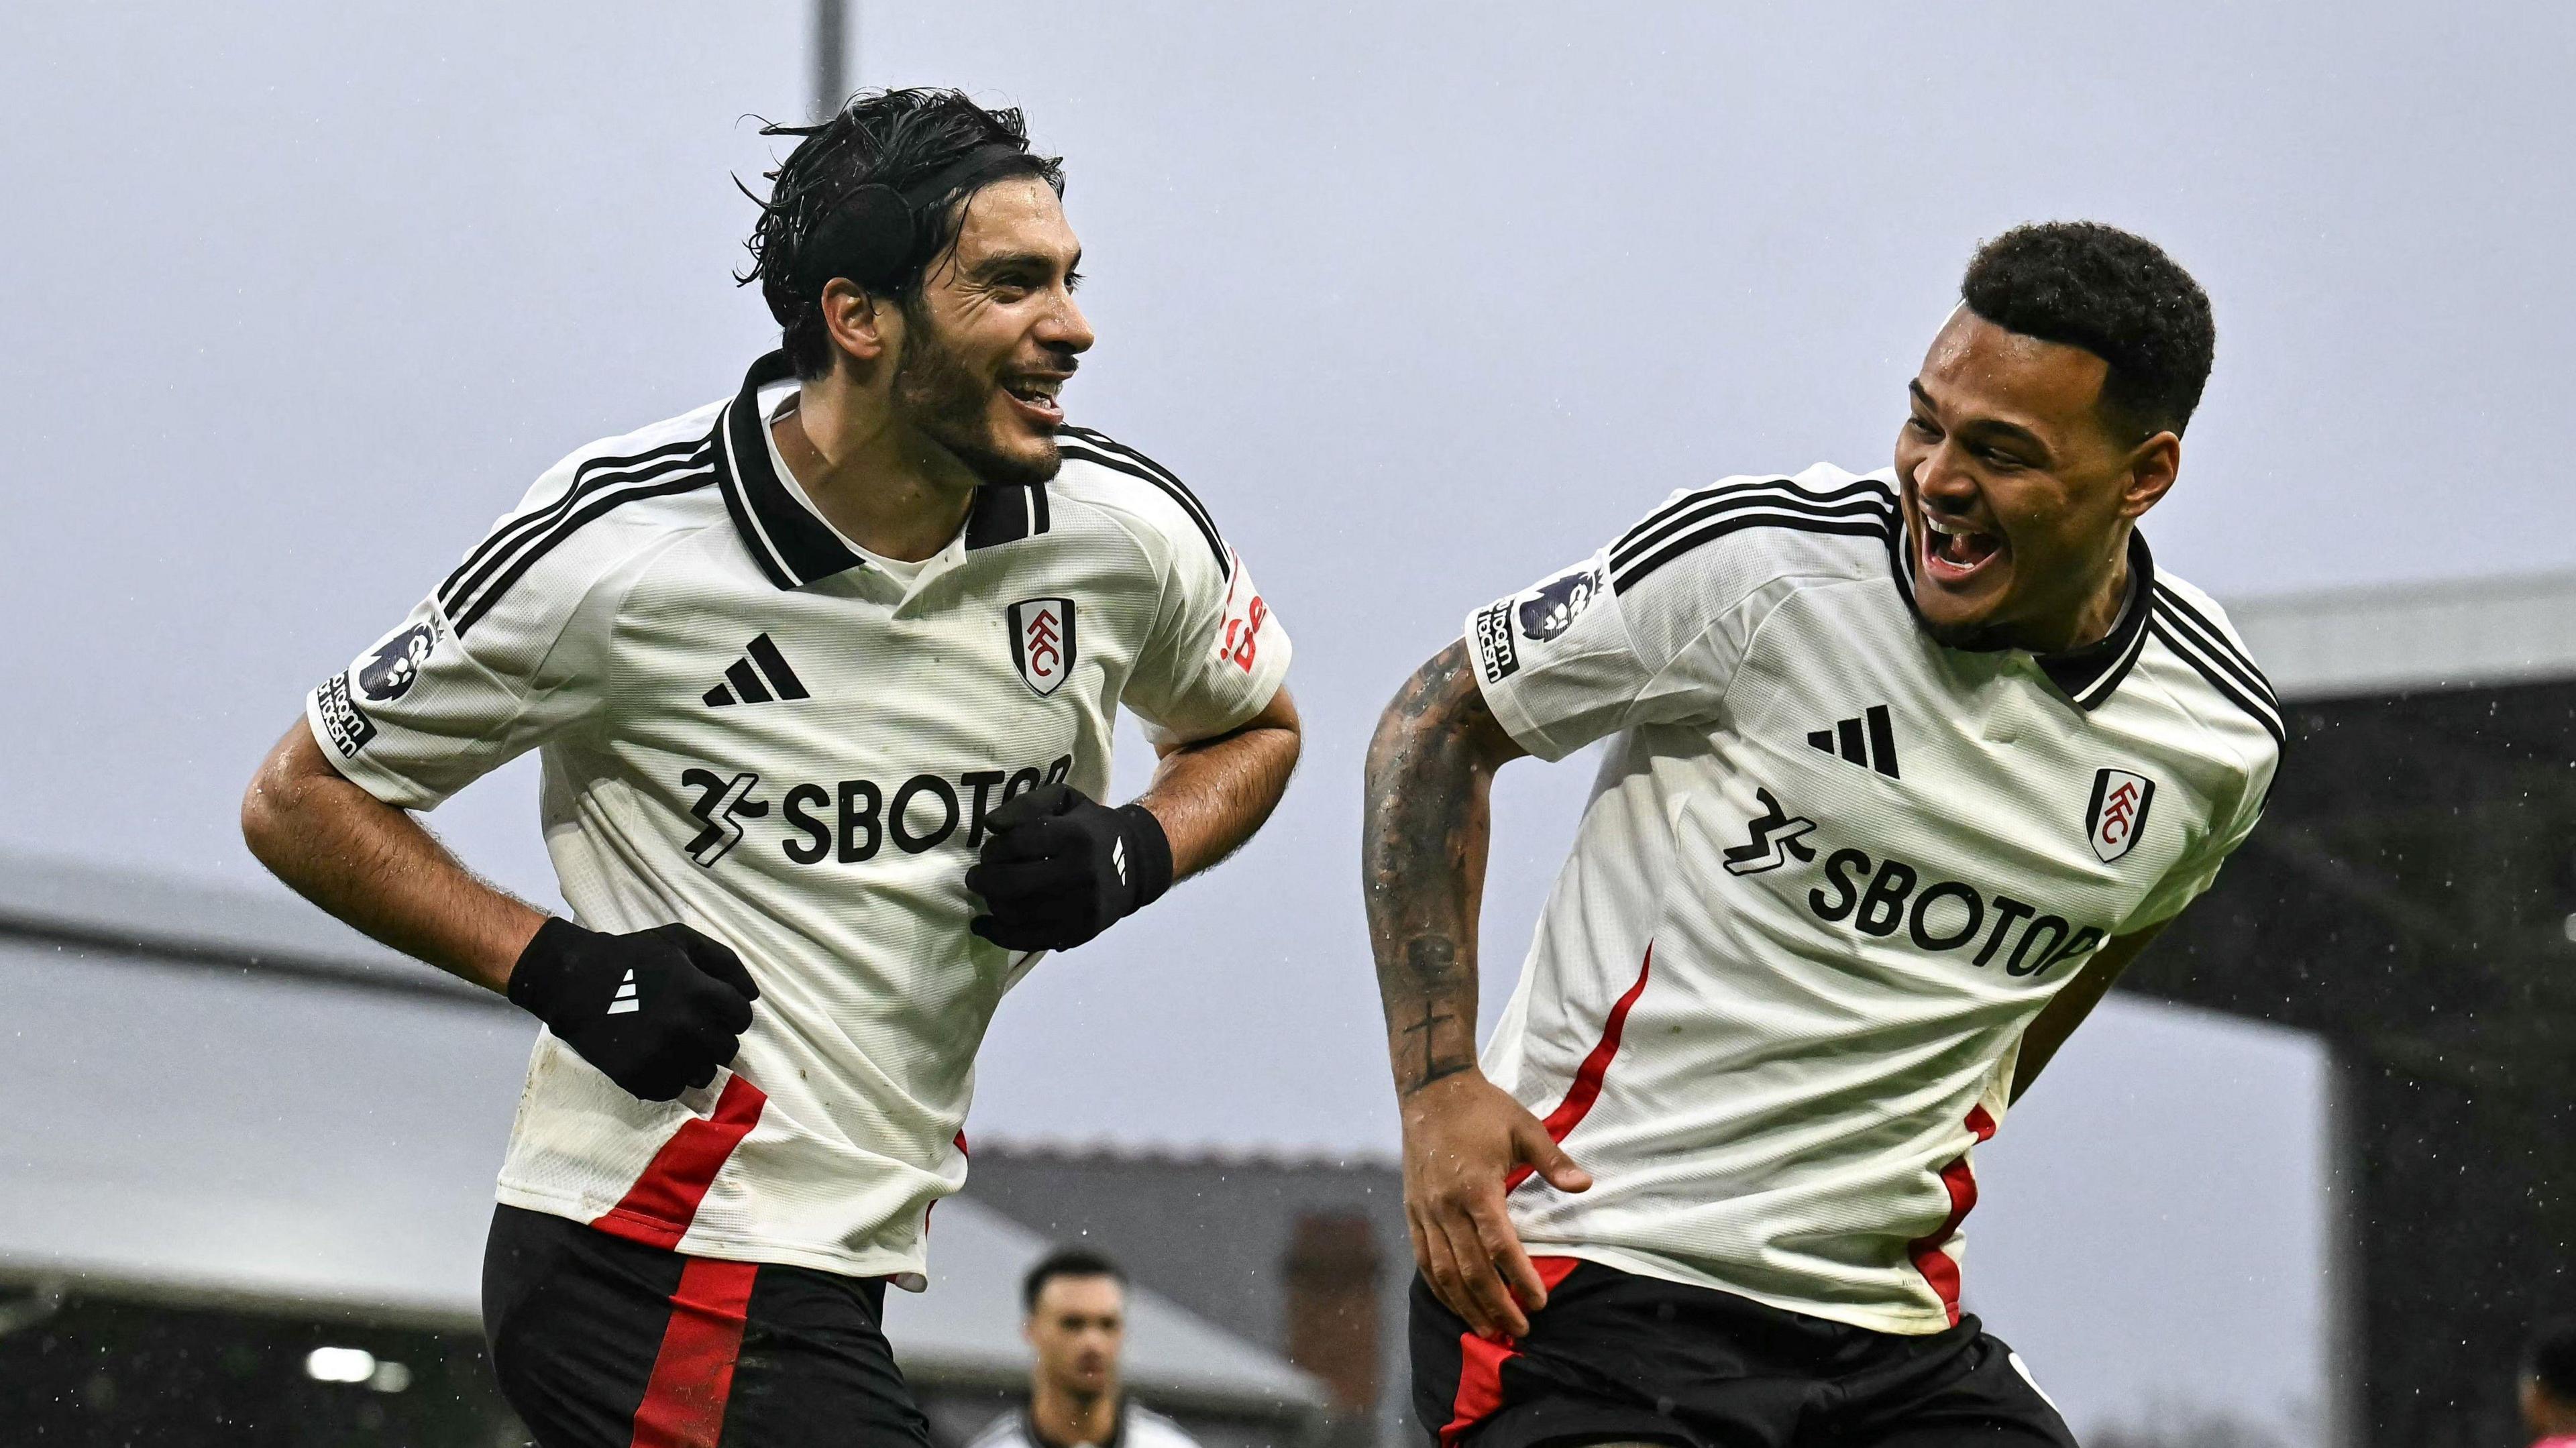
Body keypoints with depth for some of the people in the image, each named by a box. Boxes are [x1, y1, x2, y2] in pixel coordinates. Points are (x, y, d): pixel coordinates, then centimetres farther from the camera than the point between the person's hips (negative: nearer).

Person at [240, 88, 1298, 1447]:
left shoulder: (1125, 531, -2)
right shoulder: (615, 544, -13)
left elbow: (1250, 731, 21)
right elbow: (302, 799, -2)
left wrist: (1133, 853, -2)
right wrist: (559, 966, -16)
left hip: (835, 1272, 7)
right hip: (657, 1267, -7)